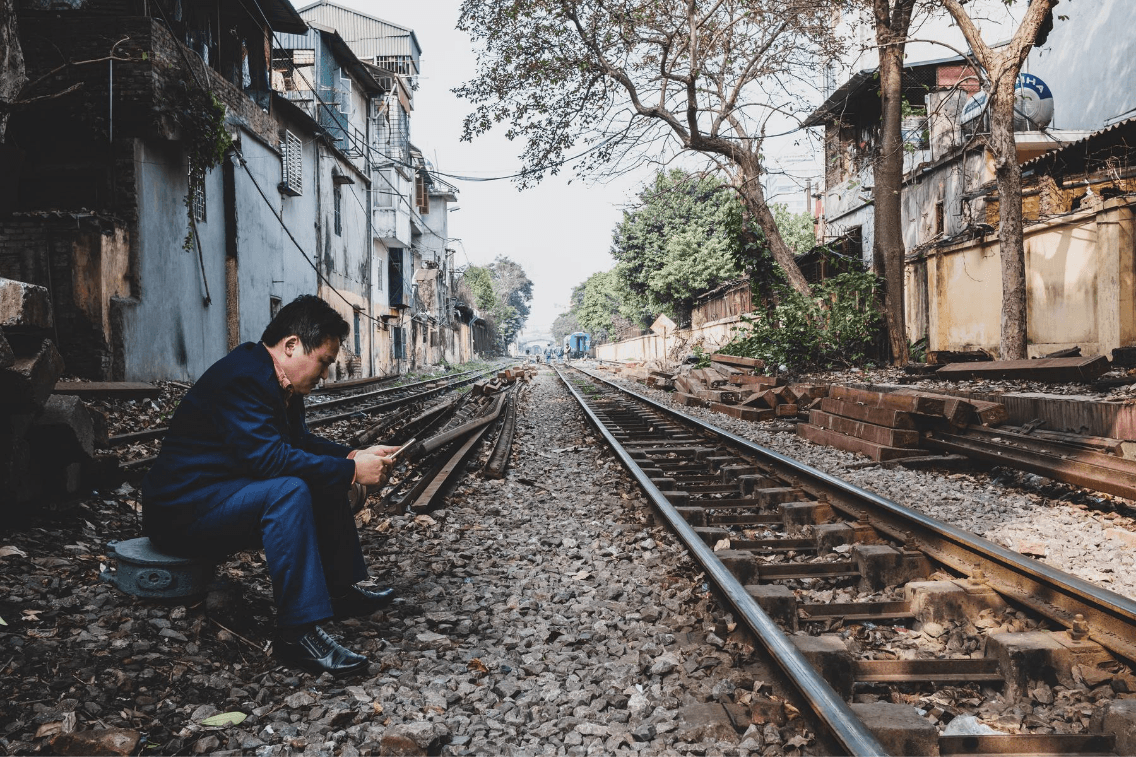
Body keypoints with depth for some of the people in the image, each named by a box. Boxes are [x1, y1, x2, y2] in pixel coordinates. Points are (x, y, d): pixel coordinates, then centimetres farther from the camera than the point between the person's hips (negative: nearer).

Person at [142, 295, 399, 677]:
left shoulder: (276, 380, 7)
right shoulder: (243, 377, -24)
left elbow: (301, 442, 16)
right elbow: (269, 456, -32)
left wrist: (354, 455, -1)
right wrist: (351, 471, -27)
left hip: (226, 494, 11)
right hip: (183, 509, -11)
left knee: (326, 480, 9)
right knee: (289, 491, -32)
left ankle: (340, 589, 17)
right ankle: (297, 632, -30)